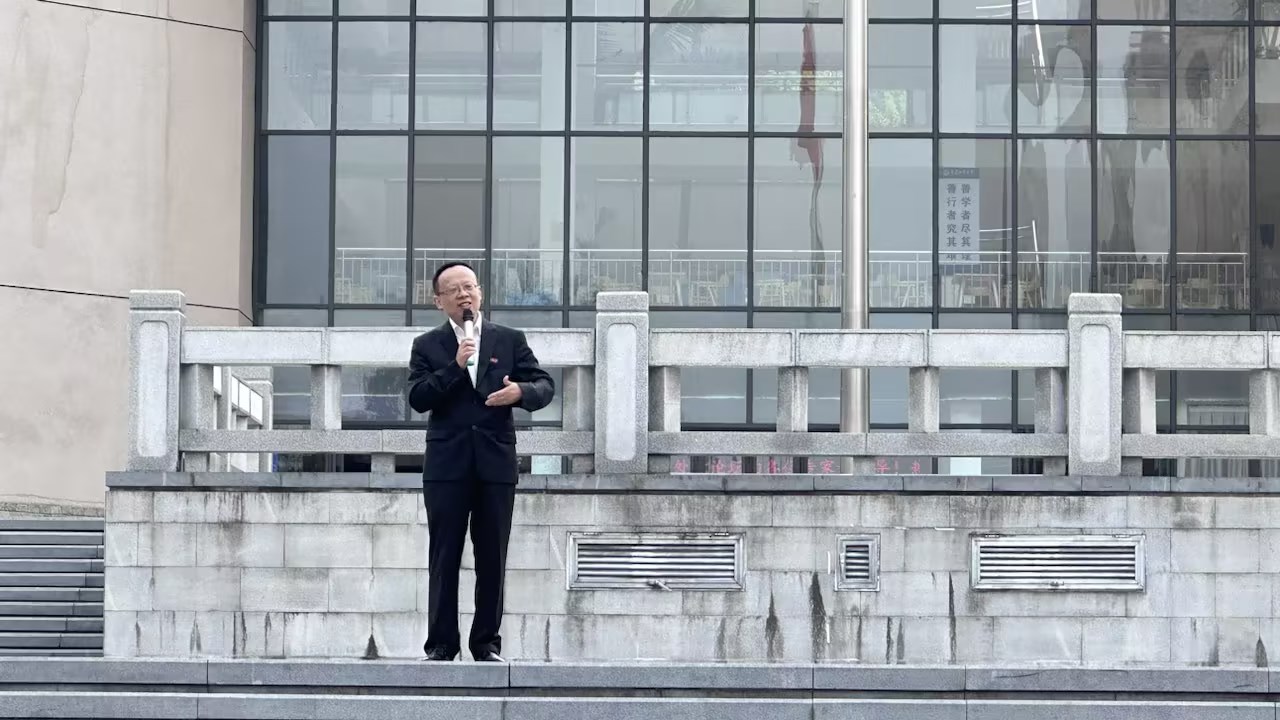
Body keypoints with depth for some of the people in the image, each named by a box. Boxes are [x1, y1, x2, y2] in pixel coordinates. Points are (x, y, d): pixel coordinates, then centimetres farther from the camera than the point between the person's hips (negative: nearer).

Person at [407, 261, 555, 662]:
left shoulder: (510, 340, 10)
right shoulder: (427, 346, 7)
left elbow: (545, 385, 6)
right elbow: (417, 398, -4)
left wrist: (521, 392, -16)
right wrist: (454, 367, -14)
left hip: (496, 463, 1)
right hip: (447, 465, -1)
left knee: (492, 558, 4)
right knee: (444, 558, 1)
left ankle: (487, 644, 10)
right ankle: (441, 644, 4)